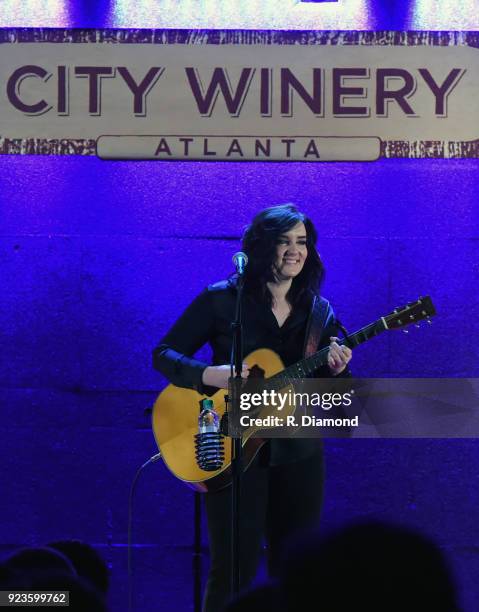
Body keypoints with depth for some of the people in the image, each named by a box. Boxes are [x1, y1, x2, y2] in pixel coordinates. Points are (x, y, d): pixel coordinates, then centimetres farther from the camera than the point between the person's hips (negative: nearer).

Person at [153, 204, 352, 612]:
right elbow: (164, 354, -3)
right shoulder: (222, 300, -4)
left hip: (298, 453, 4)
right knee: (234, 569, -6)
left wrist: (337, 371, -14)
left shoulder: (318, 311, 7)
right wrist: (211, 375, -21)